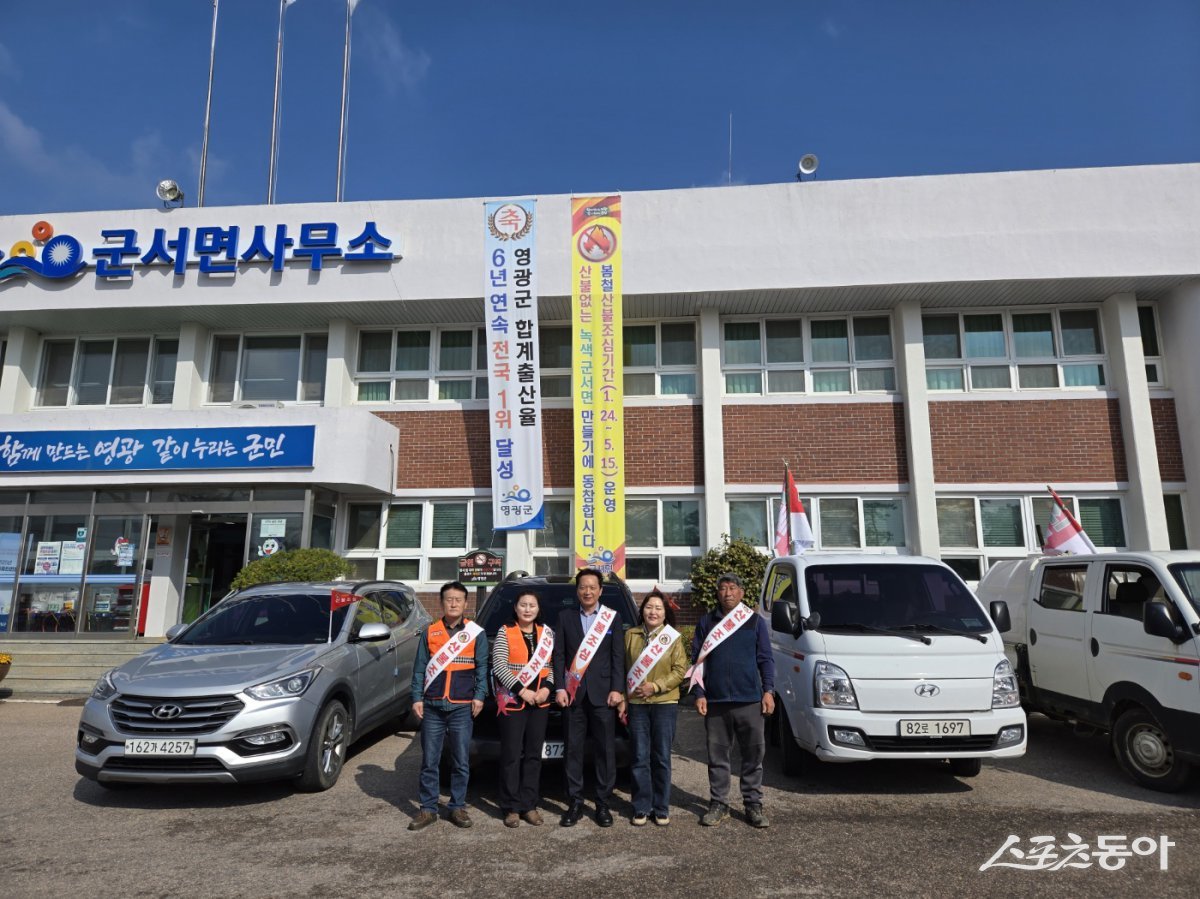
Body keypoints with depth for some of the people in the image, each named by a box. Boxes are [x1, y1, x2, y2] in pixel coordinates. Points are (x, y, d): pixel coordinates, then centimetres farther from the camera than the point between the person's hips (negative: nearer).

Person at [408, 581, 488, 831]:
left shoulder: (476, 633, 5)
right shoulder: (430, 632, 8)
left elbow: (482, 668, 4)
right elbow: (419, 668, 7)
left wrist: (479, 696, -6)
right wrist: (417, 698, -1)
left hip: (462, 707, -1)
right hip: (432, 707, 1)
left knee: (461, 761, 5)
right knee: (429, 761, 5)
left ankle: (458, 807, 18)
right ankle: (428, 809, 15)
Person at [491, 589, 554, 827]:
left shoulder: (546, 632, 9)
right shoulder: (505, 632, -2)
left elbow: (552, 664, 7)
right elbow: (498, 666, -10)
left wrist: (547, 687, -10)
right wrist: (521, 690, -16)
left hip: (540, 702, 3)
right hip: (512, 701, -3)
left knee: (534, 754, 8)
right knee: (512, 755, 0)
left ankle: (529, 805, 17)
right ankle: (512, 807, 10)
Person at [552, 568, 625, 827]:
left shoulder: (613, 618, 6)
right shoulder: (565, 617, 9)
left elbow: (618, 657, 2)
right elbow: (559, 655, 5)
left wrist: (617, 689, -7)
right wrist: (560, 688, -4)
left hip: (602, 693, -1)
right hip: (573, 693, 1)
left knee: (605, 750, 3)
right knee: (573, 750, 5)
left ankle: (603, 804, 14)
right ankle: (575, 803, 14)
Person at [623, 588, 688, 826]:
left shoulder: (673, 638, 0)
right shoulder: (631, 635, 4)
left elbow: (680, 670, -4)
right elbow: (623, 669, 6)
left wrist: (655, 686, -13)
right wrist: (622, 700, 2)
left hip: (665, 703, -1)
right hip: (636, 704, 1)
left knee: (661, 758, 6)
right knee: (640, 758, 4)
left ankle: (661, 809, 18)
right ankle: (641, 809, 15)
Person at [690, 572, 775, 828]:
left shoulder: (755, 621, 5)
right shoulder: (706, 621, 7)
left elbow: (766, 659, 6)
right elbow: (698, 660, 7)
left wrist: (768, 691, -3)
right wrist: (699, 694, 0)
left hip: (750, 700, -1)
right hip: (715, 701, 1)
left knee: (754, 755, 5)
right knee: (717, 756, 8)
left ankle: (753, 805, 19)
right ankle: (718, 804, 20)